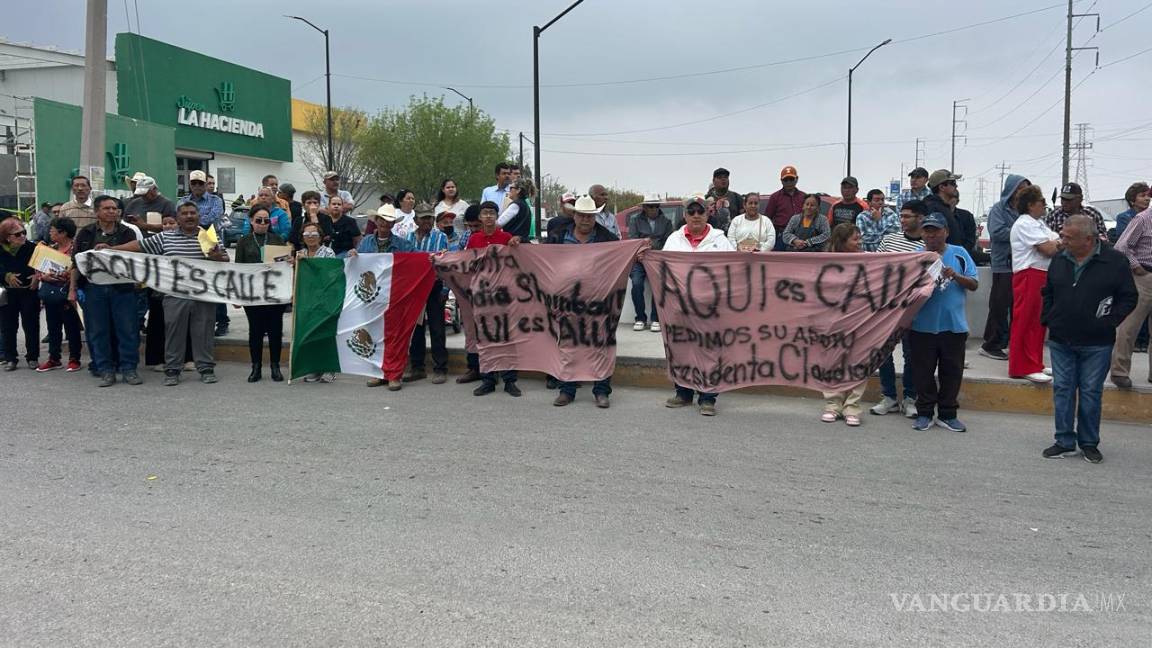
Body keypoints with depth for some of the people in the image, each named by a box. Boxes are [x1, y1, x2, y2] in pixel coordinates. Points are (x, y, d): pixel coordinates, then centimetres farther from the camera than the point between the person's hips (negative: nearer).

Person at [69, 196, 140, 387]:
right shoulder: (85, 234, 8)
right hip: (93, 288, 1)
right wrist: (72, 289, 4)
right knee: (98, 331, 4)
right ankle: (106, 371, 12)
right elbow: (76, 262, 9)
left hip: (122, 287, -1)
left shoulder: (127, 233, 7)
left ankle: (129, 369, 8)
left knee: (128, 329, -1)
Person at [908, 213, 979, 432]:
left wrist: (956, 276, -14)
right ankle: (924, 413, 17)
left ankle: (947, 414, 20)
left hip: (954, 325, 1)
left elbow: (974, 284, 2)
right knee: (923, 371, 6)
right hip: (923, 325, -1)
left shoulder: (959, 254, 5)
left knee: (952, 371, 8)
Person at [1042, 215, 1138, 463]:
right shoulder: (1059, 261, 5)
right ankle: (1065, 442, 15)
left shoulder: (1115, 261, -7)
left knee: (1091, 392, 5)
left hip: (1096, 344, -3)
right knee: (1063, 390, 6)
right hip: (1060, 341, 3)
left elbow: (1129, 297, -3)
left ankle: (1089, 443, 18)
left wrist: (1109, 322, -10)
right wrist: (1048, 321, 7)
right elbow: (1048, 294, 16)